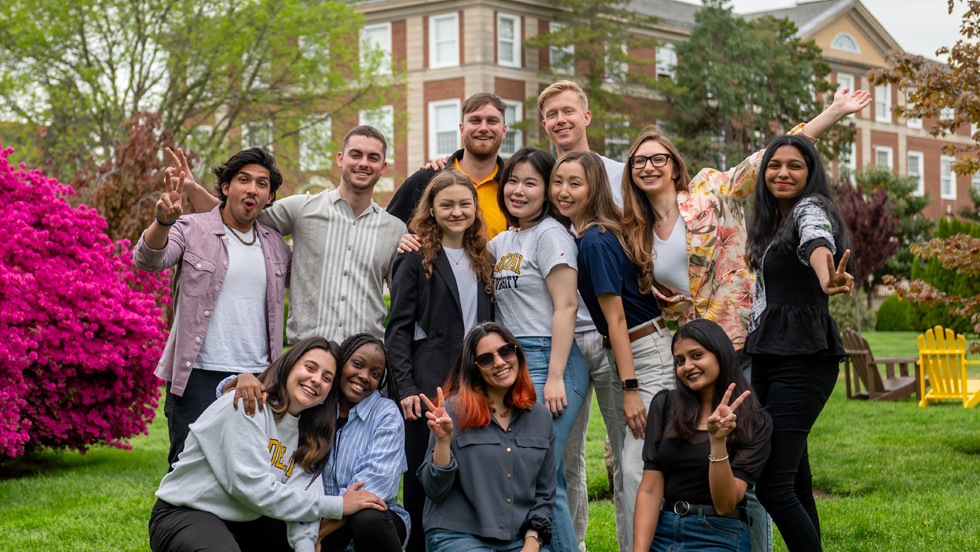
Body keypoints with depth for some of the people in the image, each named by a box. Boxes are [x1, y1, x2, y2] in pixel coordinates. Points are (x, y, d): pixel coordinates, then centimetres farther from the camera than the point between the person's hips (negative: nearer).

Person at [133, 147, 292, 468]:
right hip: (198, 377, -4)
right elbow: (148, 260, -17)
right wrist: (164, 221, -37)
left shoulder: (275, 245, 14)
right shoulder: (192, 230, 1)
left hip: (257, 381, 4)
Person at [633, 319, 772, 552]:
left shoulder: (755, 423, -1)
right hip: (660, 531, 2)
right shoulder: (664, 405, 6)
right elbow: (650, 491, 1)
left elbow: (725, 505, -10)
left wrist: (718, 441, -22)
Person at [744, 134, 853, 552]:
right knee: (795, 479, 12)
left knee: (772, 486, -17)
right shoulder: (771, 221, 18)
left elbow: (816, 243, -35)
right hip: (766, 357, 9)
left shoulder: (811, 209, -9)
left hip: (803, 360, -9)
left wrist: (826, 279, -56)